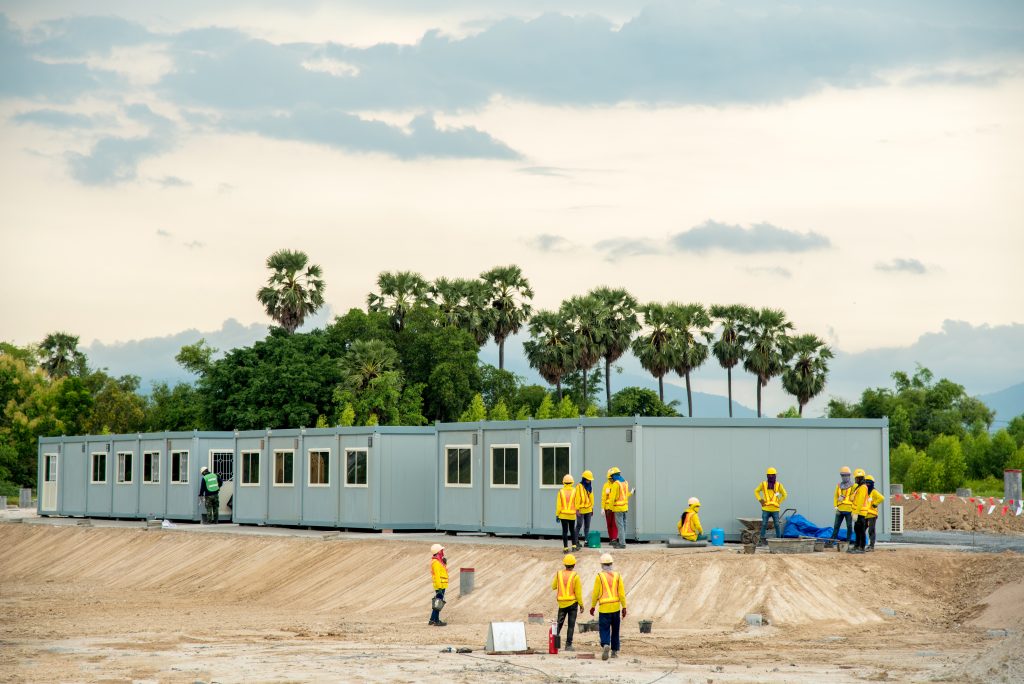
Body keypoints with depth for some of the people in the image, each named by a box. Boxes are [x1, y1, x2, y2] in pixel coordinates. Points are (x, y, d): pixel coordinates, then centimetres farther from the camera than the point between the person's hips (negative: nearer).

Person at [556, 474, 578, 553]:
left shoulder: (561, 492, -6)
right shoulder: (574, 492, -7)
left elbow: (558, 504, -5)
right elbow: (576, 503, -5)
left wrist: (557, 515, 1)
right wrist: (577, 512, 9)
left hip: (563, 514, 0)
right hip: (572, 514, 1)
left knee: (565, 531, 3)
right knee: (572, 530, 18)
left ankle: (565, 548, 1)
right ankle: (574, 546, 15)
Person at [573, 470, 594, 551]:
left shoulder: (590, 487, 11)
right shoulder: (579, 487, -9)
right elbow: (577, 498, -12)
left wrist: (592, 508, 17)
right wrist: (577, 509, -16)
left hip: (588, 509, 6)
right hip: (581, 510, -6)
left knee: (587, 526, 8)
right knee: (579, 525, -6)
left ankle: (586, 541, 13)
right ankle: (576, 541, -1)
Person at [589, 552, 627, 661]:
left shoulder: (599, 576, -5)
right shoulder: (617, 576, 2)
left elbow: (595, 593, -2)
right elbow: (622, 593, 0)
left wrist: (593, 606, 10)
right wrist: (624, 607, 5)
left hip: (604, 607, -3)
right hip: (616, 607, 3)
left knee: (604, 628, -2)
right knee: (615, 629, 15)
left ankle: (605, 644, -28)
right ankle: (615, 651, 20)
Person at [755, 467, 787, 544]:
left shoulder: (778, 485, 3)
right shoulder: (763, 484, 4)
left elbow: (784, 495, 13)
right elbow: (756, 491, 16)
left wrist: (779, 502, 4)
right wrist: (760, 500, 4)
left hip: (775, 509, 0)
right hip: (766, 508, 0)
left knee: (777, 525, 0)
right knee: (764, 524, -1)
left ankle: (779, 539, 9)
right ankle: (762, 539, 7)